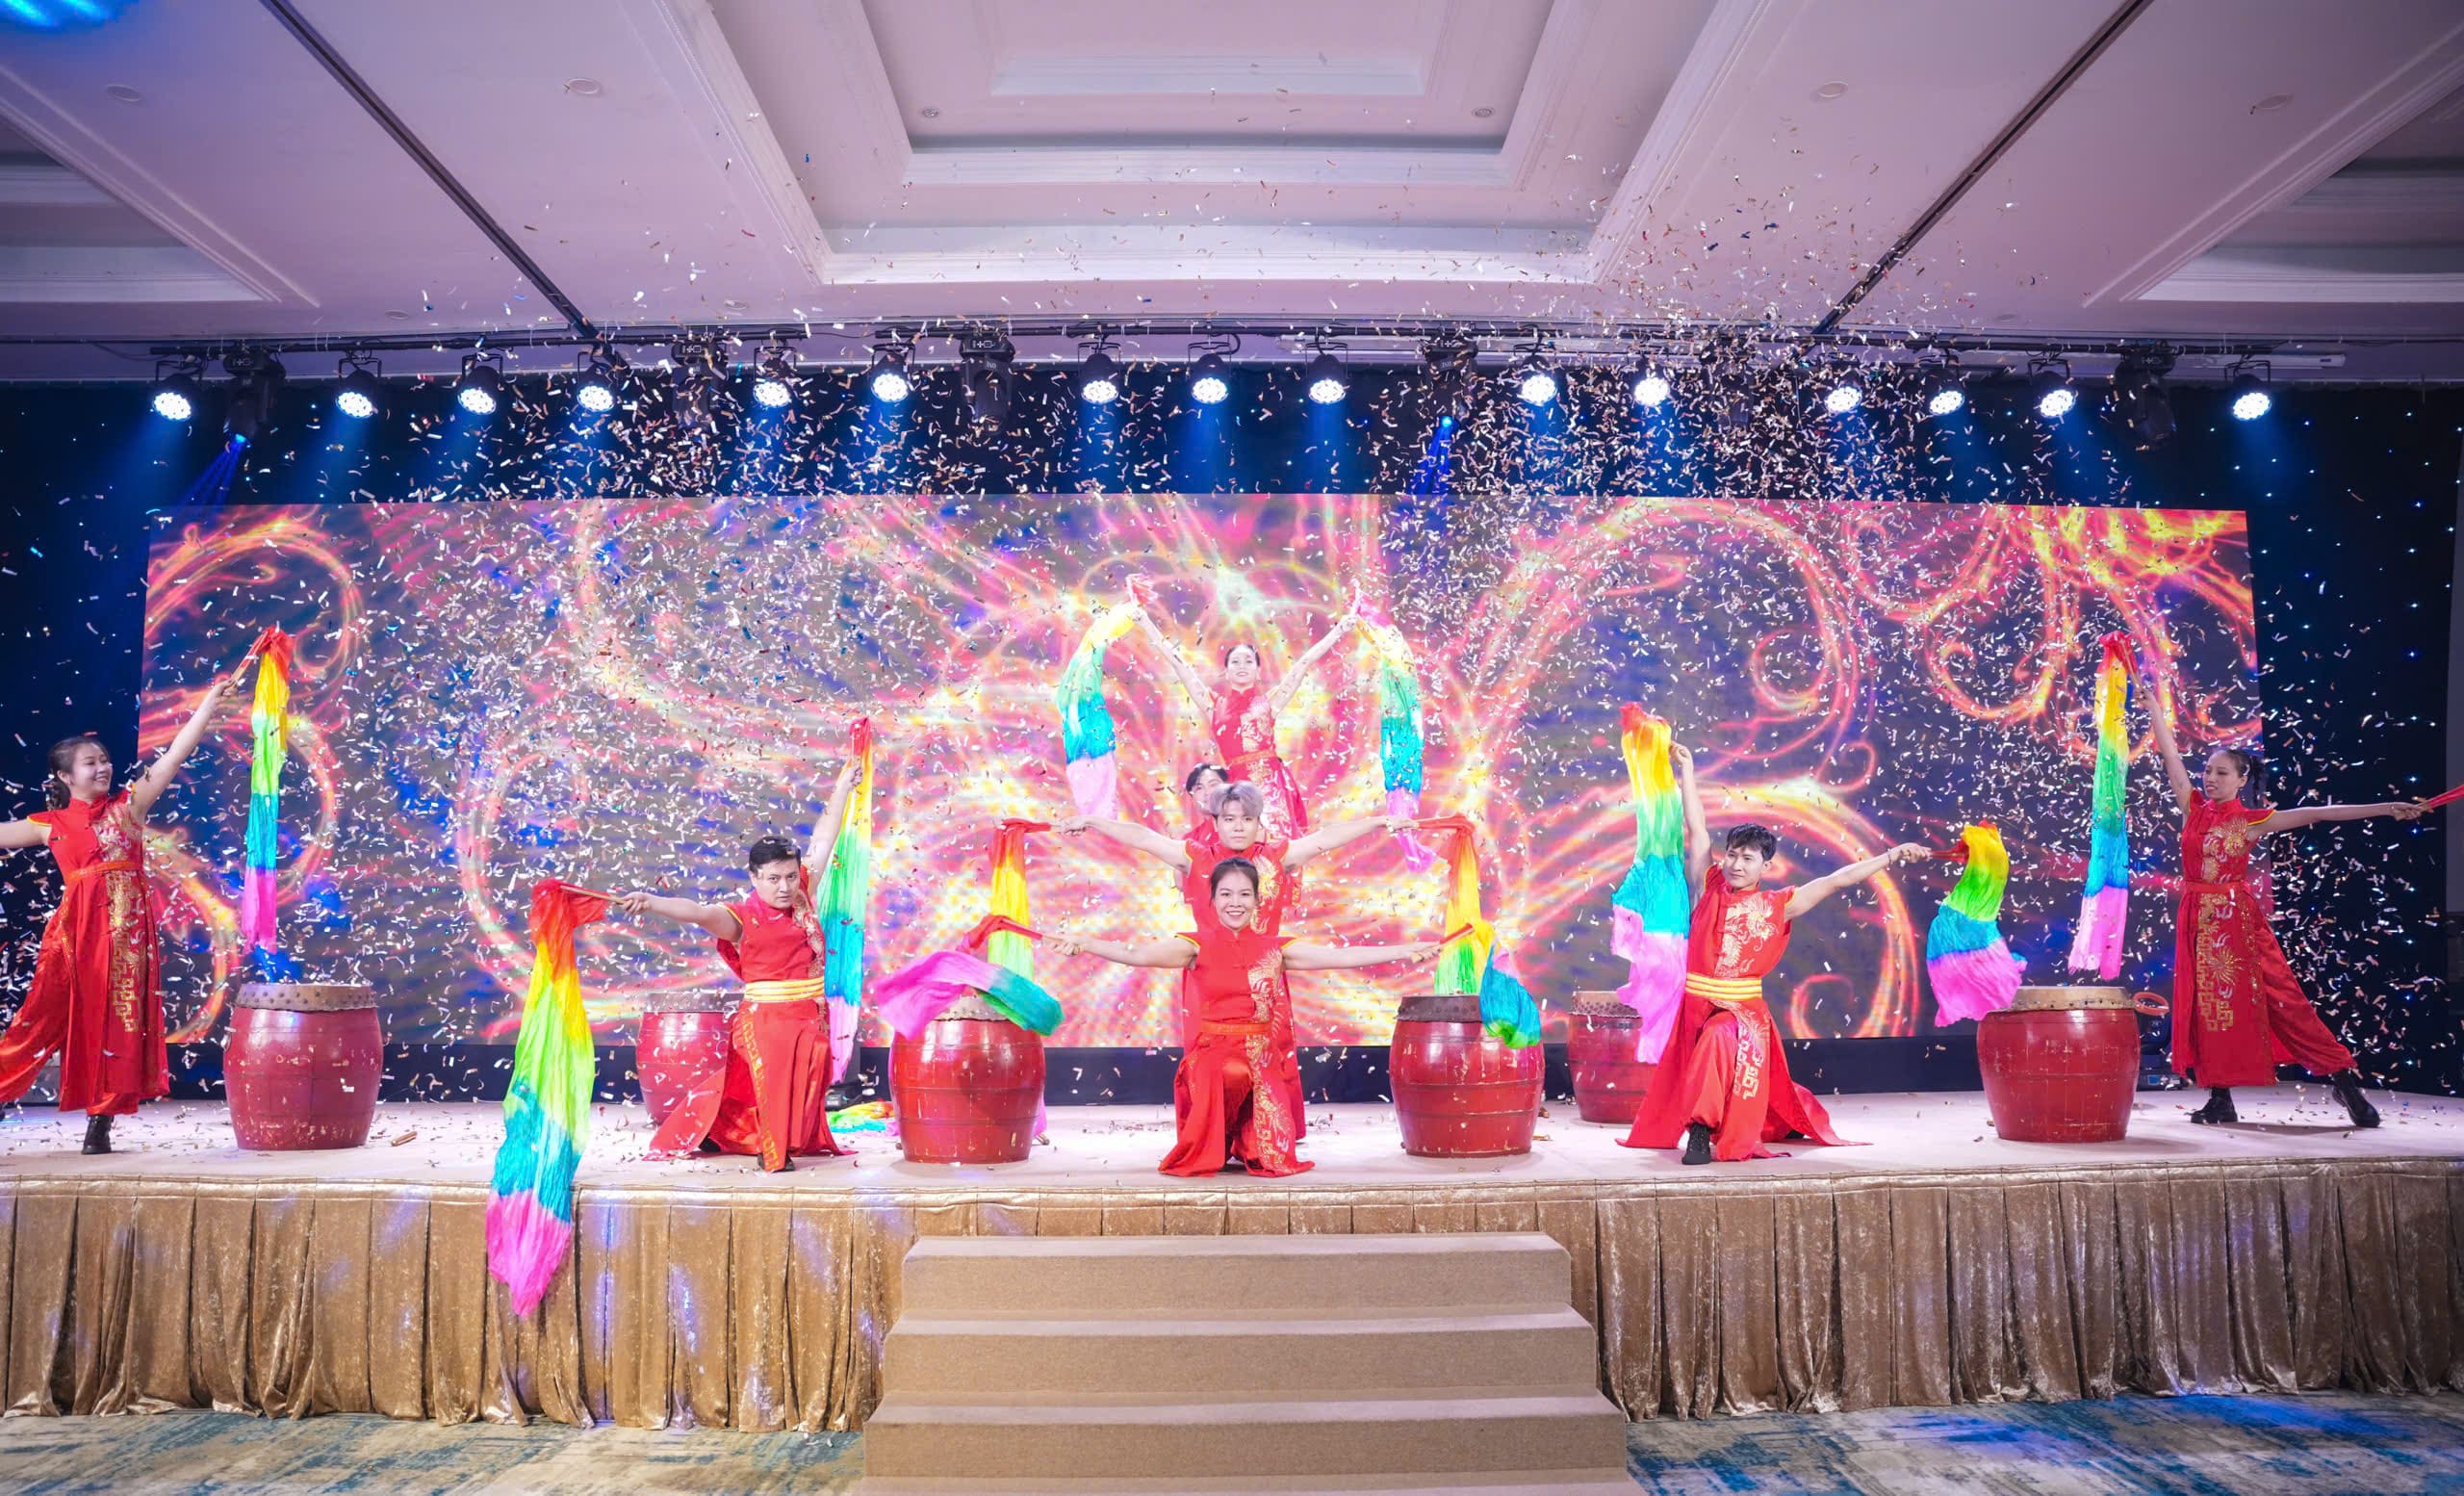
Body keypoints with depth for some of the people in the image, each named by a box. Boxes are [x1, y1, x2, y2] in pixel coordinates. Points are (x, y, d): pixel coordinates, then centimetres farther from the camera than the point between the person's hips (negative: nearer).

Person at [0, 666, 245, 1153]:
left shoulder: (128, 804, 9)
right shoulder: (50, 824, 10)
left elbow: (175, 753, 4)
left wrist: (211, 700, -1)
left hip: (128, 928, 0)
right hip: (77, 928, 0)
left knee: (120, 1020, 1)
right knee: (50, 1012, -4)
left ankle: (101, 1122, 7)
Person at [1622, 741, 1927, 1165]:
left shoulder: (1779, 905, 2)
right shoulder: (1709, 889, 3)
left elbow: (1838, 880, 2)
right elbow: (1697, 831, 3)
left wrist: (1893, 855, 0)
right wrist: (1687, 771, 3)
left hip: (1744, 1009, -3)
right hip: (1697, 1004, 3)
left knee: (1721, 1041, -31)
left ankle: (1702, 1133, -28)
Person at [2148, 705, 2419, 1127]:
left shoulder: (2252, 820, 0)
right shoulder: (2193, 807, 5)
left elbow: (2315, 814, -4)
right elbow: (2170, 753, 5)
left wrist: (2385, 808, -7)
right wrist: (2153, 703, 4)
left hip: (2238, 918, -3)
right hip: (2198, 919, 3)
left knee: (2279, 998, -5)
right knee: (2207, 1004, 2)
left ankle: (2344, 1079, 3)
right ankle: (2220, 1098, 7)